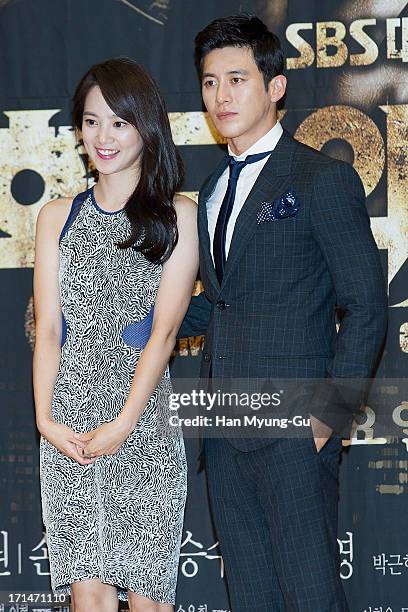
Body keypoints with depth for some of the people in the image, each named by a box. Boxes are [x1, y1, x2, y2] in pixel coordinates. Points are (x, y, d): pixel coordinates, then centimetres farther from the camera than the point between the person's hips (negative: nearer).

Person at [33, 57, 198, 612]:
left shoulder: (178, 215, 4)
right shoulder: (57, 217, 14)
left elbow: (165, 330, -3)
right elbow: (47, 328, 8)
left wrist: (122, 424, -12)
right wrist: (46, 419, -6)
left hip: (144, 426, -2)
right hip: (67, 430, 2)